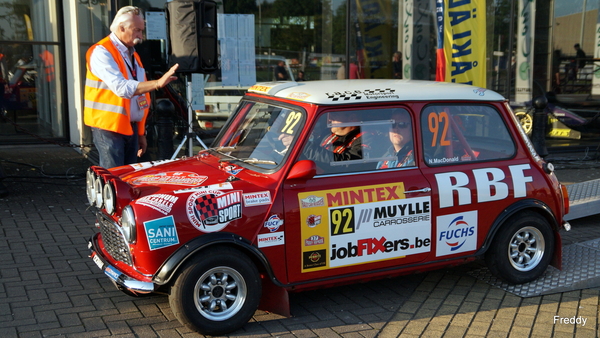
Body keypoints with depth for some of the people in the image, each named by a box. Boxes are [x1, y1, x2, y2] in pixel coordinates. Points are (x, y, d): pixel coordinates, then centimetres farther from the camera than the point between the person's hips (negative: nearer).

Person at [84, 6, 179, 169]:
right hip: (109, 126, -8)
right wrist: (158, 83, -31)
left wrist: (141, 133, 16)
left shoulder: (133, 55, 16)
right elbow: (122, 88, -25)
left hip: (131, 127, 8)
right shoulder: (101, 52, -11)